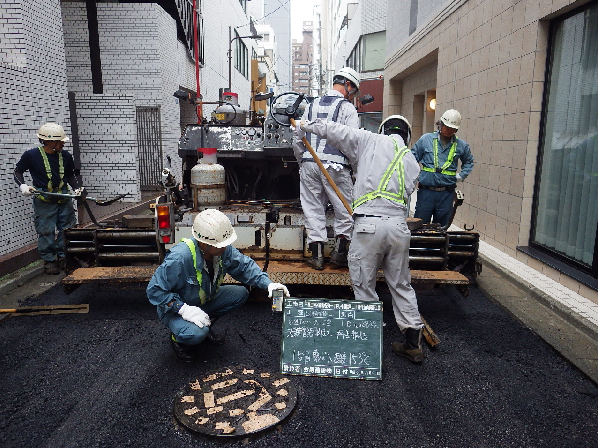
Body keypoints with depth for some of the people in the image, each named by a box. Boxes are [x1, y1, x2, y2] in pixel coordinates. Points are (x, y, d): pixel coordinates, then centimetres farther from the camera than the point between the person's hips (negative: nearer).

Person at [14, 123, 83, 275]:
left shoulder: (65, 156, 5)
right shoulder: (31, 155, -5)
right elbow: (18, 171, 7)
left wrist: (76, 188, 2)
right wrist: (22, 185, -9)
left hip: (64, 198, 4)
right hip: (43, 201, -4)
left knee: (67, 228, 7)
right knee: (46, 231, -1)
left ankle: (63, 257, 21)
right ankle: (49, 261, 11)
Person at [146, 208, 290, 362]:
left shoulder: (223, 250, -16)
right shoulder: (179, 258, -36)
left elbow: (245, 265, -4)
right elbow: (155, 290, -28)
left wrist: (267, 283, -18)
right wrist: (183, 309, -36)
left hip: (204, 301, 7)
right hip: (175, 308, -6)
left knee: (240, 293, -7)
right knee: (197, 334, -34)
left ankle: (205, 324, 8)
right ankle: (178, 338, 4)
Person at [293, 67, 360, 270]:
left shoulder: (312, 106, 16)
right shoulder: (347, 108, -1)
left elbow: (298, 140, 16)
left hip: (309, 164, 5)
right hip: (335, 165, -5)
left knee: (313, 209, 8)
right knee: (345, 208, 9)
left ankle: (317, 255, 11)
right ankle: (339, 250, 10)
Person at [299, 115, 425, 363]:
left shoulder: (370, 141, 8)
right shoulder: (412, 161, 21)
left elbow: (335, 131, 8)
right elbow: (408, 190, 18)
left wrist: (308, 125, 25)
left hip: (368, 224, -5)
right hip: (399, 225, 5)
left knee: (364, 287, 7)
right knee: (401, 285, 16)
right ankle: (413, 343, 23)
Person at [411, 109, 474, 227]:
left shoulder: (461, 145, 9)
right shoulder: (426, 139, 3)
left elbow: (469, 162, 26)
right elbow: (413, 158, 9)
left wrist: (461, 175, 10)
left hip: (446, 194, 2)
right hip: (426, 191, -2)